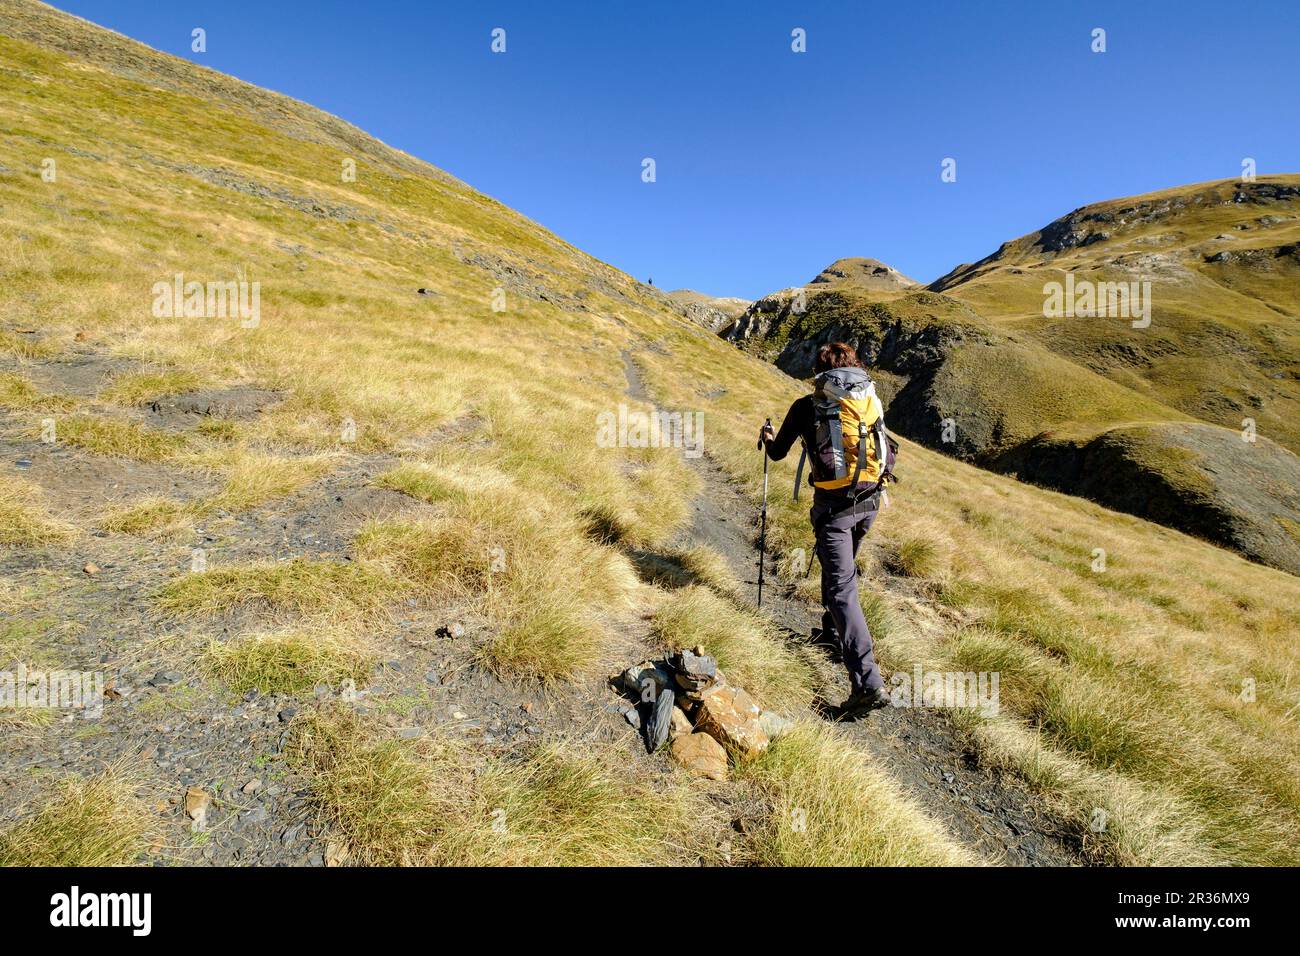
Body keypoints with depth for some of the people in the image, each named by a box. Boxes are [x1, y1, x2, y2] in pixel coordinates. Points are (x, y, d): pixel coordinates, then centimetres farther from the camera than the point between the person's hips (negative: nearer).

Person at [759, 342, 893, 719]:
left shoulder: (808, 405, -1)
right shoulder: (870, 400, 10)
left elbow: (777, 453, 8)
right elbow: (888, 455, 15)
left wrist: (768, 437, 30)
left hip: (833, 504, -5)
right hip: (870, 501, 6)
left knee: (842, 587, -8)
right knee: (842, 567, 29)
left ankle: (869, 683, -16)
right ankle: (833, 629, 47)